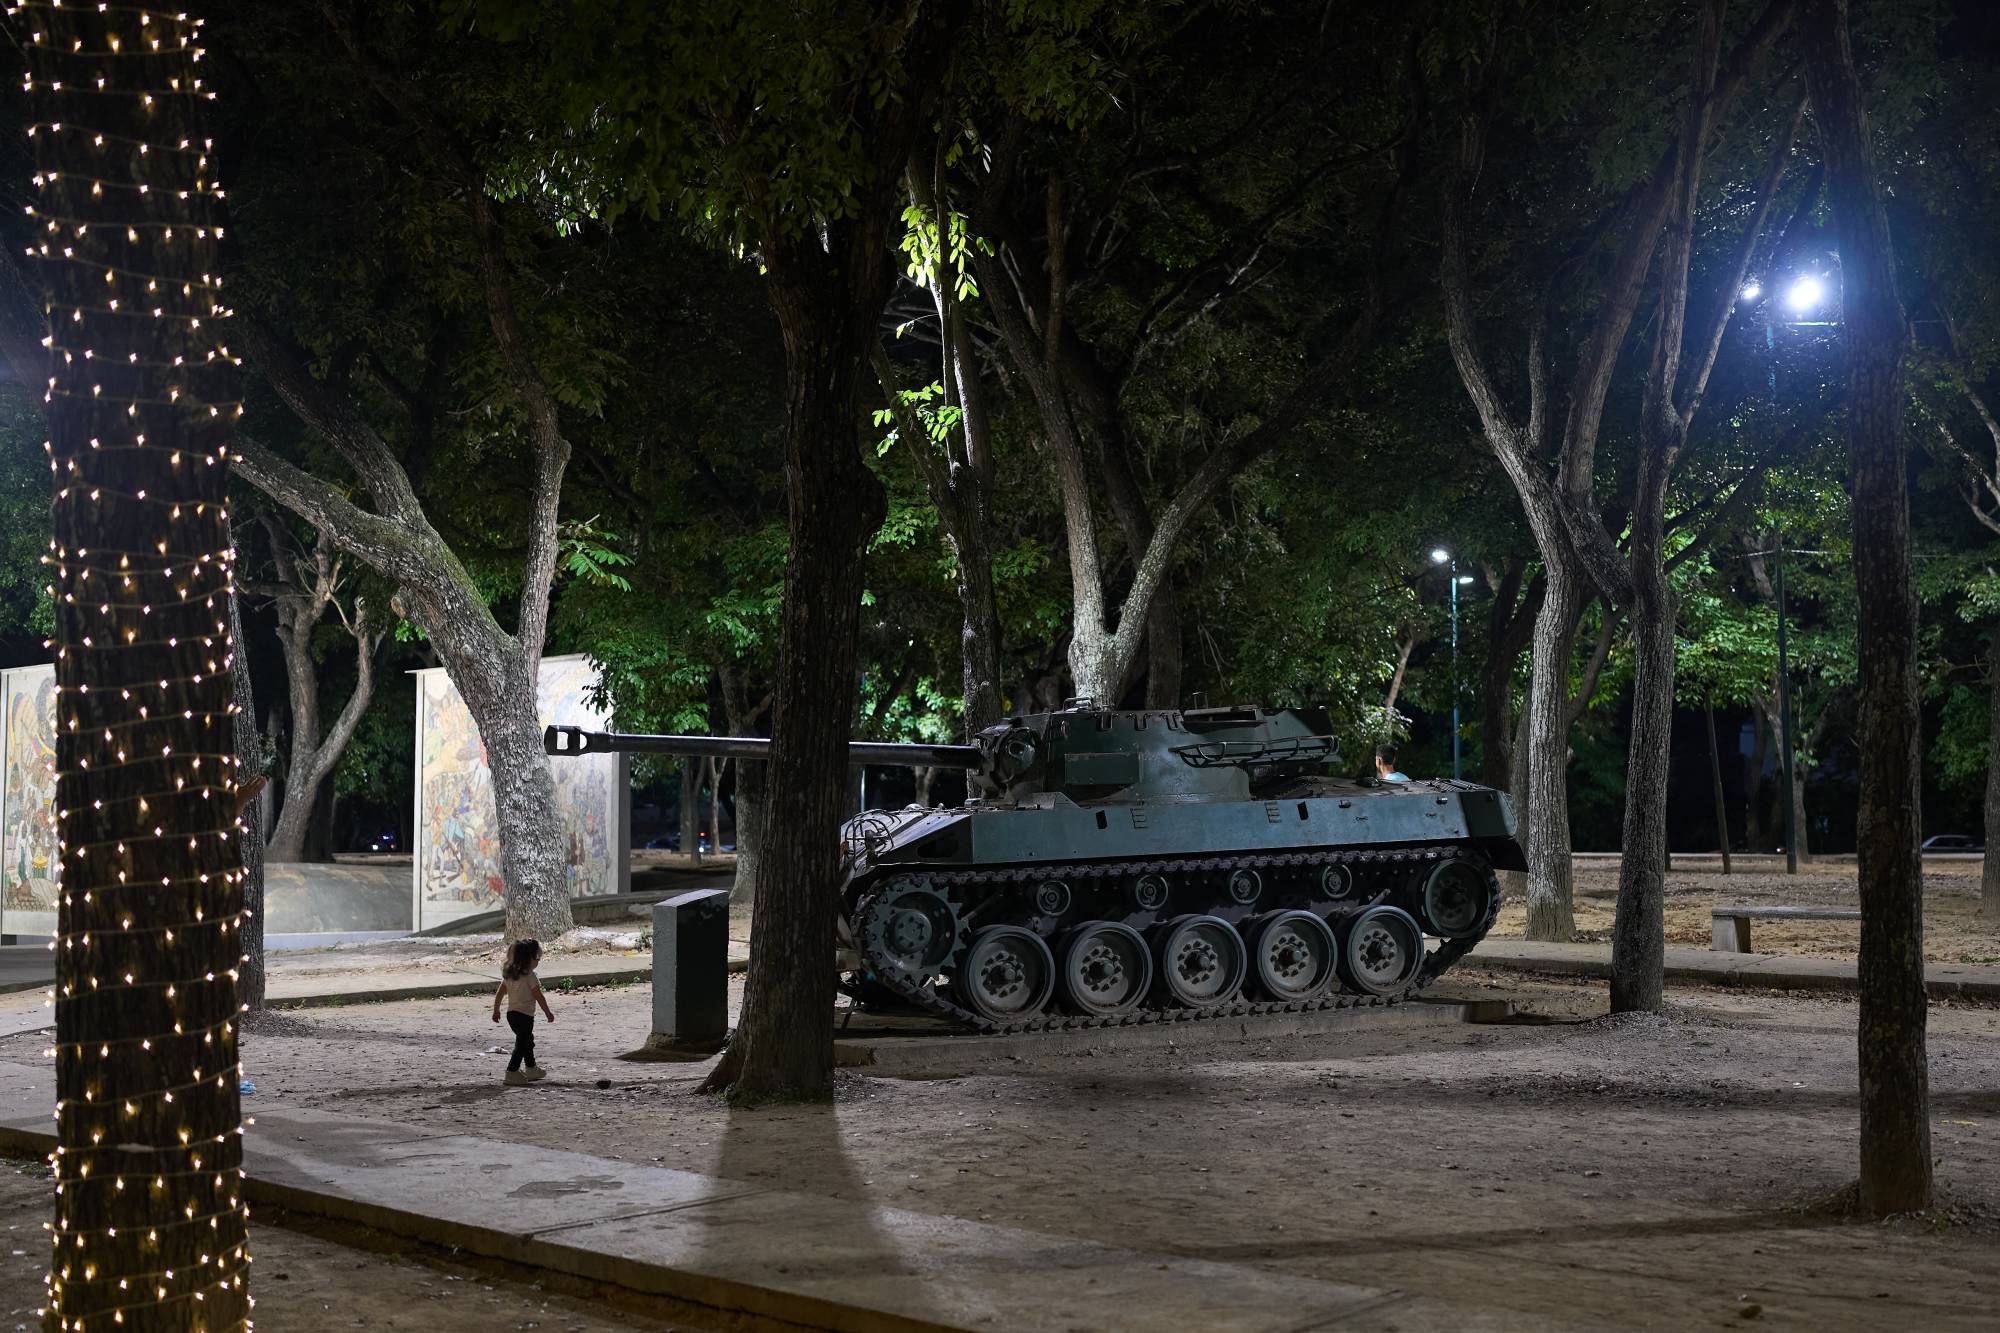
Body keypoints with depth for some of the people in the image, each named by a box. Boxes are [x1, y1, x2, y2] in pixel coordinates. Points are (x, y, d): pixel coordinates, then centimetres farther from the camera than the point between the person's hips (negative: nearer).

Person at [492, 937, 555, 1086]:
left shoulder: (509, 974, 6)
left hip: (511, 1013, 9)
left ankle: (531, 1069, 36)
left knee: (528, 1040, 24)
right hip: (525, 1015, -9)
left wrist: (496, 1010, 19)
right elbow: (539, 997, -14)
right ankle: (512, 1073, -7)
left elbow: (499, 994, 9)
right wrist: (548, 1012, -5)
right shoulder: (529, 976, -17)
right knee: (521, 1044, -2)